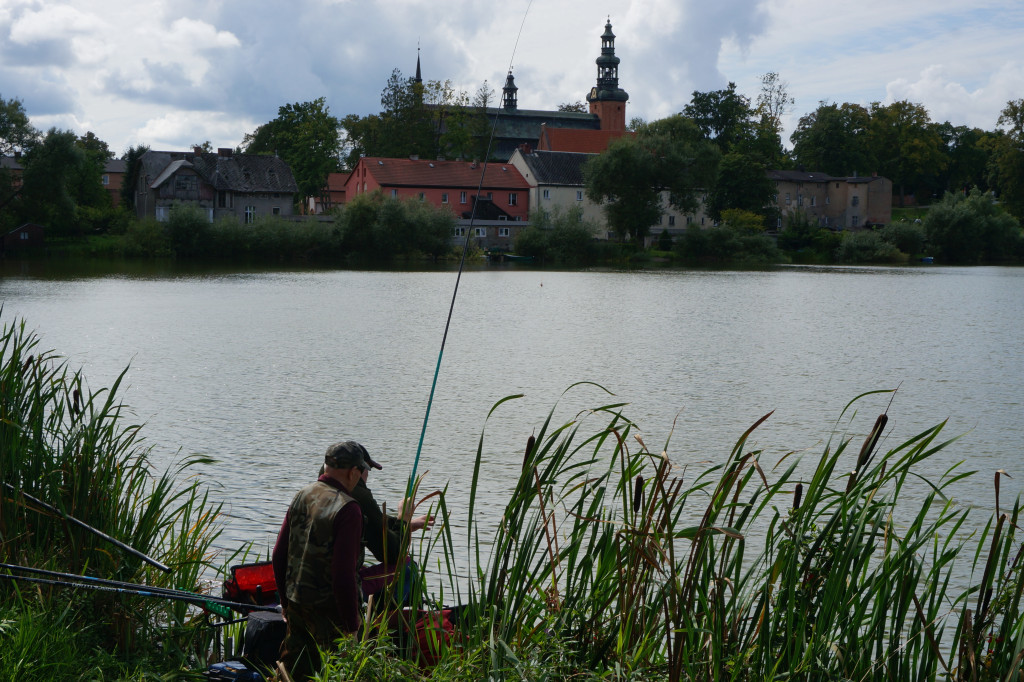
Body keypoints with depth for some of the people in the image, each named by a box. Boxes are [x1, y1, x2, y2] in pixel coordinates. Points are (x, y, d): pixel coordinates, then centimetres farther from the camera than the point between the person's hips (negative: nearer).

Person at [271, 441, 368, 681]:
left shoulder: (301, 496, 5)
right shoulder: (347, 509, -18)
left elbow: (278, 557, 11)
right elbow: (344, 574, -22)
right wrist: (352, 626, -15)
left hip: (296, 605, 7)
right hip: (328, 610, -7)